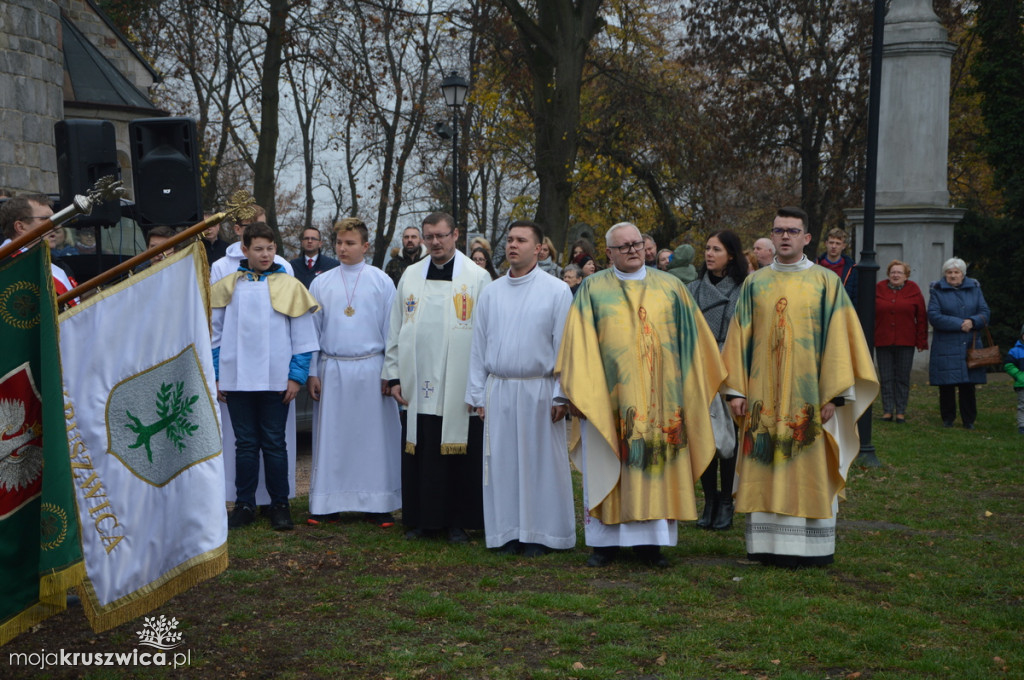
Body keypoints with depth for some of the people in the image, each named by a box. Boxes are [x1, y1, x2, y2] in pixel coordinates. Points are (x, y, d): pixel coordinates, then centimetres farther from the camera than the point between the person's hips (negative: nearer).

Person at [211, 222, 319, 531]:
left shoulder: (290, 286, 2)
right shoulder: (227, 286, 8)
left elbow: (304, 337, 2)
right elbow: (215, 334, 12)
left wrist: (297, 376, -4)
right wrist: (216, 375, 7)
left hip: (275, 380, -2)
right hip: (237, 379, 2)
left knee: (274, 443, 3)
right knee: (245, 444, 7)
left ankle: (280, 505, 12)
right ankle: (244, 504, 16)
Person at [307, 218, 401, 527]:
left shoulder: (381, 281, 3)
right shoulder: (321, 283, 8)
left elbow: (391, 329, 2)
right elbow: (312, 330, 11)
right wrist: (312, 372, 4)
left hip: (371, 369, -2)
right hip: (332, 370, 2)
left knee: (374, 436, 1)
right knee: (330, 437, 4)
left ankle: (376, 504, 9)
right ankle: (327, 503, 13)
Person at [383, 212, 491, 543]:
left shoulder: (477, 277, 1)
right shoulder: (411, 276, 11)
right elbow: (396, 329, 13)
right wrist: (393, 374, 7)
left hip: (459, 387, -3)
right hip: (418, 385, 3)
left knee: (459, 452, 2)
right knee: (420, 453, 6)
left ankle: (458, 522, 14)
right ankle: (421, 519, 17)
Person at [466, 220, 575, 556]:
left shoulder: (557, 291, -1)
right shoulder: (491, 293, 10)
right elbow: (478, 346, 11)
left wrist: (561, 394, -9)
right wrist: (477, 393, 6)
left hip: (539, 391, -3)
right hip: (498, 390, 3)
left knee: (541, 461, 2)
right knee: (502, 462, 6)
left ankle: (540, 533, 14)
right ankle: (507, 532, 16)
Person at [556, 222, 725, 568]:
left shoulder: (670, 287, 8)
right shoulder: (593, 289, 4)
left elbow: (691, 338, 11)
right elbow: (580, 343, 1)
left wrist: (694, 388, 7)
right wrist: (578, 392, -7)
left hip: (659, 396, 1)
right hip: (608, 397, -1)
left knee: (655, 461, 2)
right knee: (607, 467, 2)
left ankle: (648, 539, 11)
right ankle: (605, 541, 10)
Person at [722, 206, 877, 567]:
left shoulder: (826, 282, 2)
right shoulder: (754, 283, 9)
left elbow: (837, 338, -1)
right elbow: (740, 338, 9)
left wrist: (834, 395, -7)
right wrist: (736, 389, 2)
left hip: (808, 398, -2)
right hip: (763, 396, 2)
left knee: (808, 470, 1)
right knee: (764, 469, 3)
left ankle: (809, 547, 9)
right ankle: (767, 544, 12)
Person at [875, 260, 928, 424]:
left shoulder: (913, 291, 3)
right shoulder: (878, 289, 5)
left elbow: (921, 317, 4)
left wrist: (921, 341, -1)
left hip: (905, 342, -1)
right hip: (882, 342, 1)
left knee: (903, 378, 4)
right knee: (886, 378, 4)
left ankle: (901, 411, 11)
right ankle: (887, 410, 11)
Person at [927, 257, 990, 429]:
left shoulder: (974, 289, 11)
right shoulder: (937, 291, 1)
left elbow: (984, 313, 6)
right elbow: (934, 316, -10)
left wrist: (972, 321, -15)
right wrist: (959, 324, -15)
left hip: (970, 345, 2)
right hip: (945, 346, -2)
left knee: (968, 385, 1)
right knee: (946, 385, 0)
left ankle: (969, 420, 11)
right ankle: (948, 419, 13)